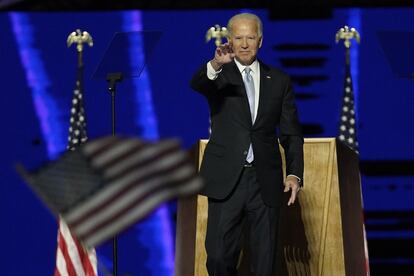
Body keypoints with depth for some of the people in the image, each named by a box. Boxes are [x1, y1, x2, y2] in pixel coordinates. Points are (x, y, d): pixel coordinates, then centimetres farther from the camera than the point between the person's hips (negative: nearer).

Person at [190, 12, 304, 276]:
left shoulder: (279, 81, 9)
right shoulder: (218, 75, 3)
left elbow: (291, 133, 8)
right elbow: (197, 84, -21)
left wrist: (295, 173, -6)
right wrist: (215, 64, -43)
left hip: (265, 181, 2)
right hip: (227, 180, -2)